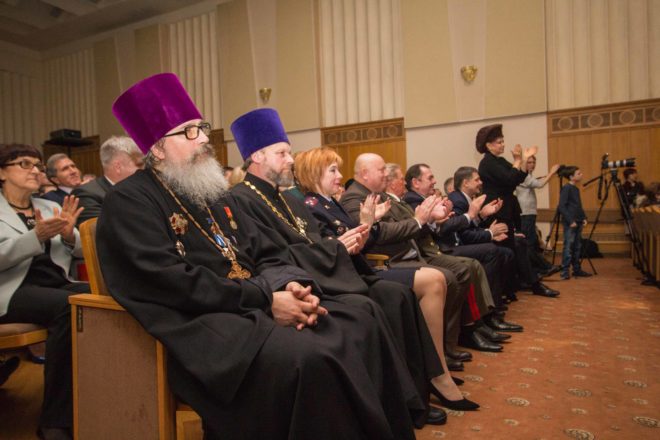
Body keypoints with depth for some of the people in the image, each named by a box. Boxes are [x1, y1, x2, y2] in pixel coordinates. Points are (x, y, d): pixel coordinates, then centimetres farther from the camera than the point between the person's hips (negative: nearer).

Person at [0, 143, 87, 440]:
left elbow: (83, 251, 13)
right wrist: (37, 236, -25)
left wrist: (68, 234, -9)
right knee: (68, 306, -35)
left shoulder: (51, 206, 19)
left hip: (58, 284, 4)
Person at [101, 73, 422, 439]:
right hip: (199, 322, -7)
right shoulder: (129, 203, -5)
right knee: (306, 360, -31)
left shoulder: (214, 193, 19)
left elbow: (264, 257, 14)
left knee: (361, 326, -6)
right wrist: (266, 300, -19)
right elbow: (173, 283, -18)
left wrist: (291, 286, -8)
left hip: (251, 307, 8)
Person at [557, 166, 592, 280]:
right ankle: (565, 271, -3)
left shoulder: (576, 189, 14)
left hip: (578, 222, 9)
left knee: (577, 247, 12)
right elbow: (561, 206, -16)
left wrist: (584, 218, 10)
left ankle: (577, 269, 19)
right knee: (568, 246, -7)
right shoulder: (566, 188, -11)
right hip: (569, 223, -8)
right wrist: (570, 220, -18)